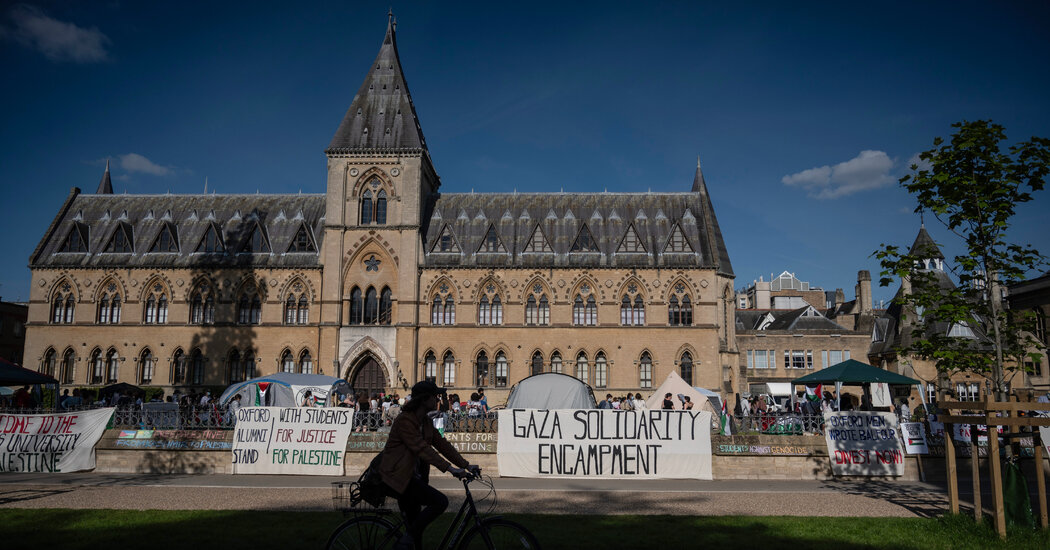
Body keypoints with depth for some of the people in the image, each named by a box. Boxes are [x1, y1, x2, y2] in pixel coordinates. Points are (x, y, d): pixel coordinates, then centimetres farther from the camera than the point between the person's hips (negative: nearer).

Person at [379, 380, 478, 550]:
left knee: (415, 527, 13)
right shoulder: (404, 420, -17)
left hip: (411, 477, 9)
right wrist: (449, 468, -31)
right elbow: (422, 448, -26)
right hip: (398, 477, -9)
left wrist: (466, 465, 1)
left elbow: (442, 444, 9)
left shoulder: (426, 422, 11)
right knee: (440, 501, -20)